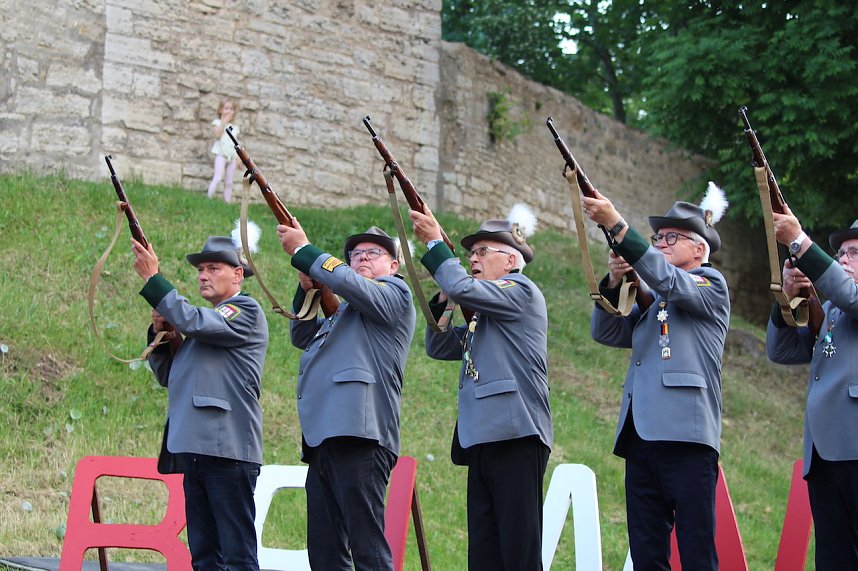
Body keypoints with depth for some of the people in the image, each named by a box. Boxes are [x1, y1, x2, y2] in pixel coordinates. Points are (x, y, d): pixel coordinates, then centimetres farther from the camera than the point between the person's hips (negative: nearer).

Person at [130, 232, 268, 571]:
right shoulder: (207, 320, 25)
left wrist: (152, 278, -12)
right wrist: (160, 333, 6)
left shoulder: (246, 311, -1)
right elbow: (166, 375, 24)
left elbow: (195, 323, -17)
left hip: (227, 448, -9)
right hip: (194, 449, 9)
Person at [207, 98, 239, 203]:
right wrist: (224, 122, -11)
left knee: (229, 182, 5)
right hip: (221, 154, -5)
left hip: (232, 156, 5)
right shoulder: (217, 123, 3)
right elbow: (217, 135, -16)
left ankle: (228, 201, 7)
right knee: (218, 178, -18)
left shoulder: (234, 127, 17)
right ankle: (209, 198, -17)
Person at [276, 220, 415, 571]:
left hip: (359, 436, -9)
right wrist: (307, 290, 12)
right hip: (323, 437, 9)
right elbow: (302, 337, 27)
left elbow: (349, 283, -11)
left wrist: (302, 251, -1)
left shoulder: (395, 292, 5)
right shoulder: (341, 309, 31)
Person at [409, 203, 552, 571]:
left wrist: (435, 243, -5)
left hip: (516, 434, -9)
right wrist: (442, 300, 12)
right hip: (483, 439, 9)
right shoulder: (482, 316, 26)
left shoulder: (522, 291, -1)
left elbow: (465, 289, -15)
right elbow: (439, 346, 26)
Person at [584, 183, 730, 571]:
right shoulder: (650, 299, 25)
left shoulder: (711, 285, 5)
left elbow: (669, 282, -13)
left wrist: (616, 225, -20)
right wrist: (614, 282, -1)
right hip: (641, 437, 7)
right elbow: (606, 333, 16)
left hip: (686, 437, -7)